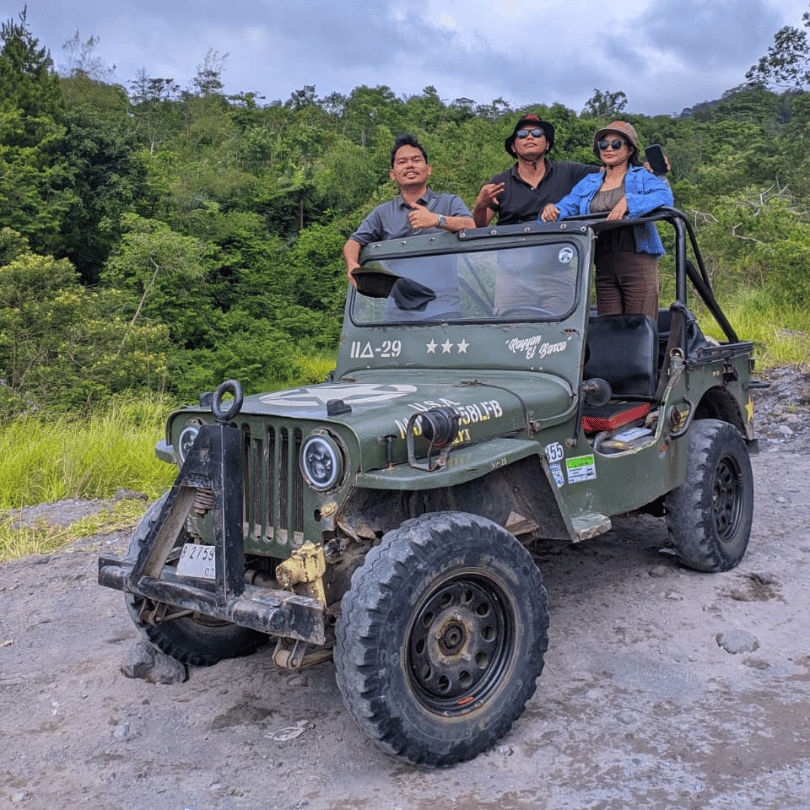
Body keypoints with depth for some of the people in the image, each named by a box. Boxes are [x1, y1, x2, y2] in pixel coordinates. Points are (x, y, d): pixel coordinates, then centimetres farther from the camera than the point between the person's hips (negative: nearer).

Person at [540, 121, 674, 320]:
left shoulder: (642, 177, 9)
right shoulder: (588, 184, 22)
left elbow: (665, 196, -10)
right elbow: (567, 206, 11)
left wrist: (629, 202, -27)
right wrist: (551, 209, -14)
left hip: (637, 261, -3)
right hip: (604, 265, 4)